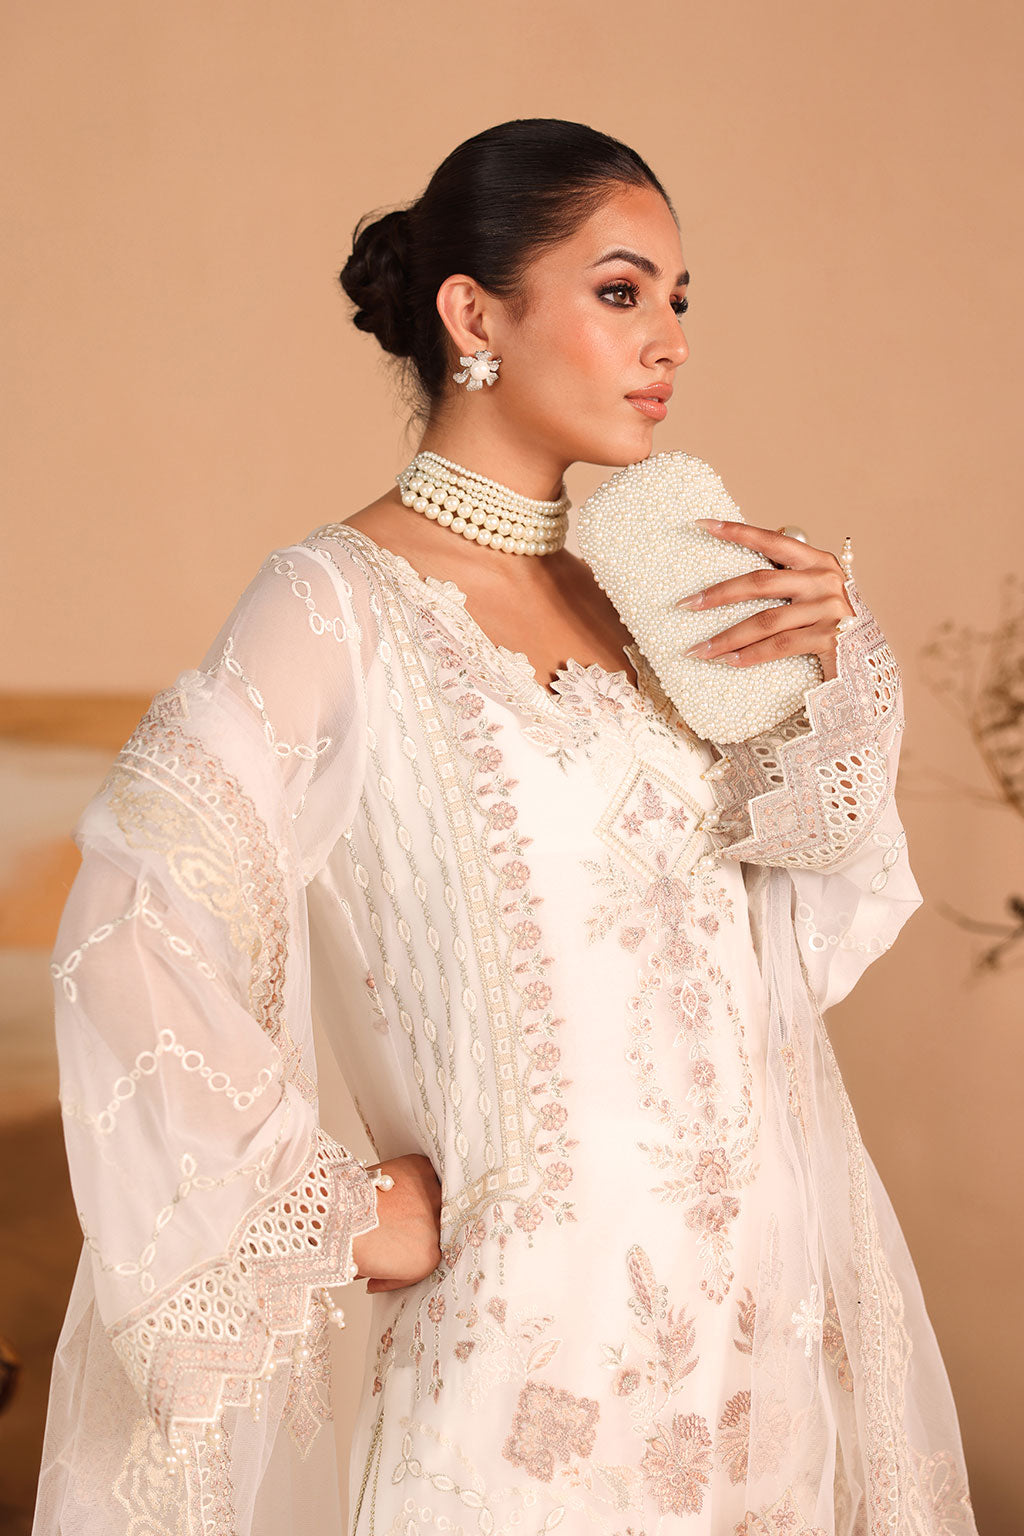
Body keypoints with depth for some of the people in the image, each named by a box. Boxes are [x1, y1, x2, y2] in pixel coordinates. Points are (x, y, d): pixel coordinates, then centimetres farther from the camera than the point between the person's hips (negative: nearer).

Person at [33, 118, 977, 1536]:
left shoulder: (624, 594, 8)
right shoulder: (340, 605, -12)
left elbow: (806, 930, 7)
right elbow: (136, 939, -21)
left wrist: (829, 674, -8)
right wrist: (342, 1212, -13)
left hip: (760, 1299, 6)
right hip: (545, 1328, -6)